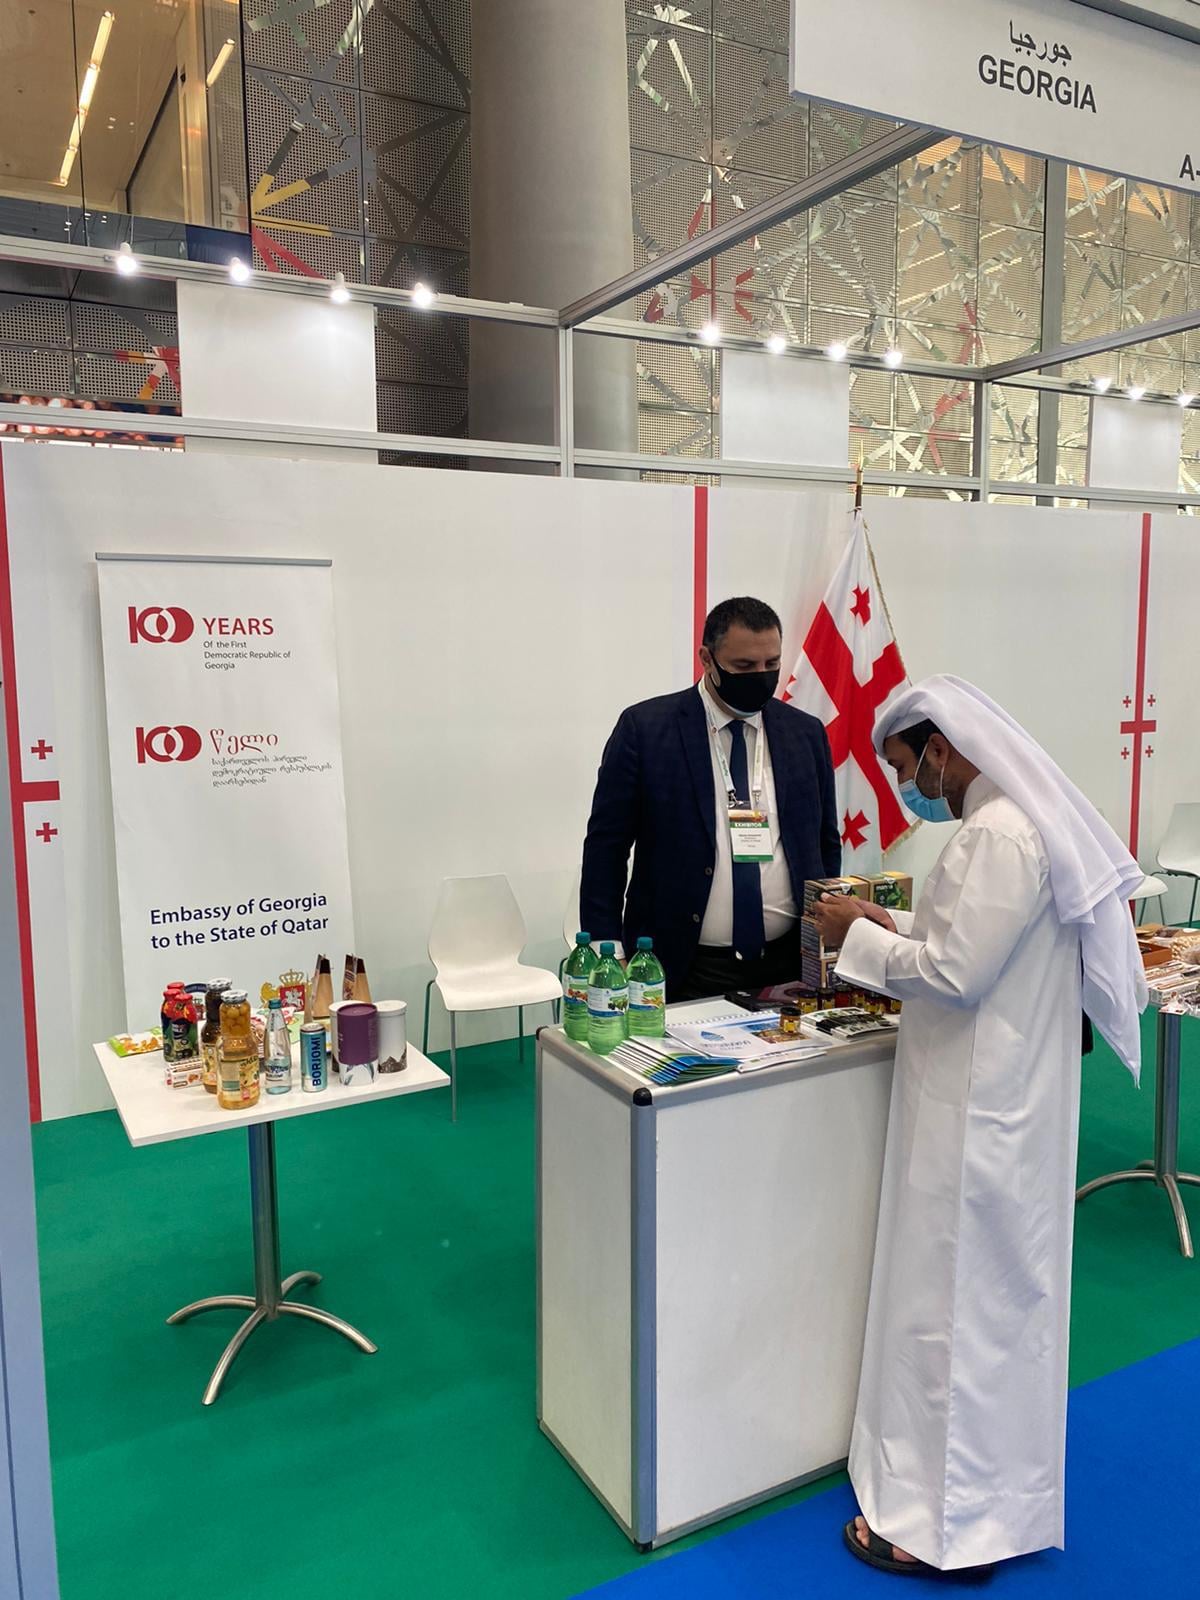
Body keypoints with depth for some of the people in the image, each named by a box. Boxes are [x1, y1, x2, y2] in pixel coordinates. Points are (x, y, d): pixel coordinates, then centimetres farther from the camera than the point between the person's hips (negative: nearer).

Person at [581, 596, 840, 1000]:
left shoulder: (805, 733, 6)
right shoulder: (644, 728, -5)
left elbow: (826, 846, 14)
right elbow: (606, 849, -4)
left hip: (788, 968, 3)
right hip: (684, 973, -3)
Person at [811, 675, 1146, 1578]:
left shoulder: (998, 836, -24)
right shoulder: (1028, 819, 8)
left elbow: (954, 974, -24)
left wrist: (861, 936, -12)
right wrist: (896, 929, 6)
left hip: (979, 1112, -10)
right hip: (1004, 1093, 10)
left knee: (953, 1299, 3)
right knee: (996, 1292, 21)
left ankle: (944, 1519, 19)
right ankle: (993, 1491, 39)